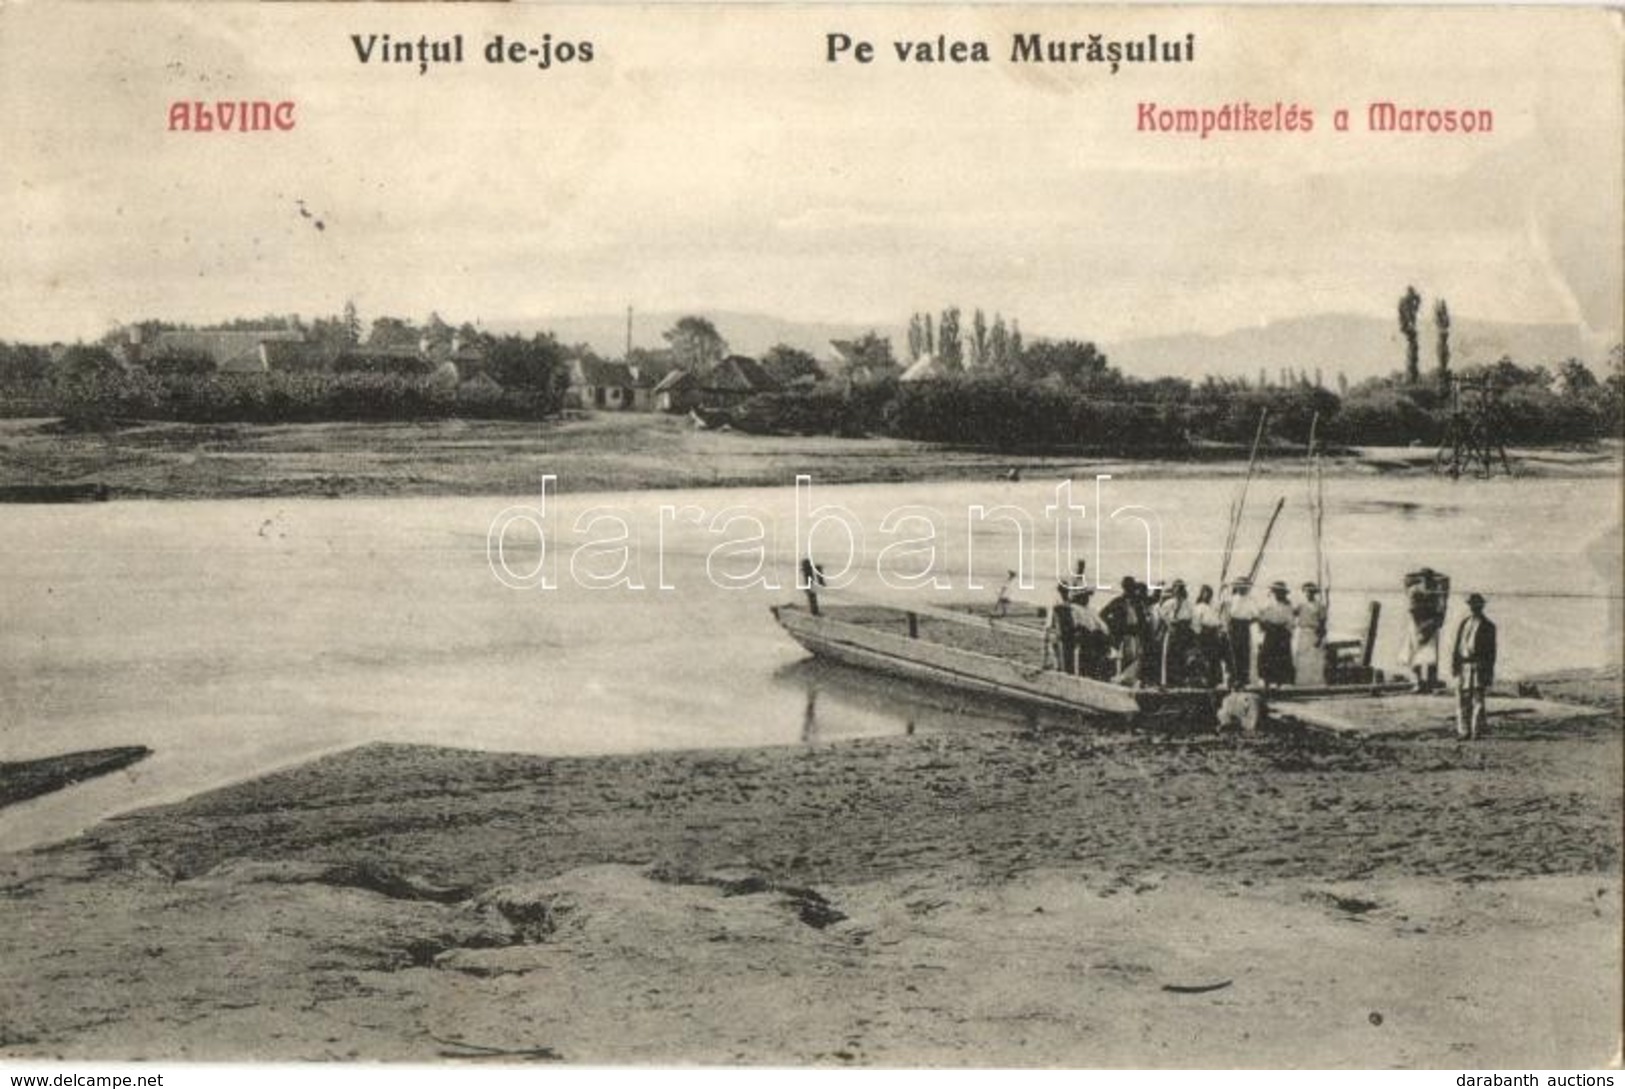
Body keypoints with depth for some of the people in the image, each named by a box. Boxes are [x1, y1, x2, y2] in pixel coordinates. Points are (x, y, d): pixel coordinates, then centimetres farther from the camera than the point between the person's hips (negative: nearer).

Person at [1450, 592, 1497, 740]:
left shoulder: (1488, 626, 1)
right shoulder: (1463, 624, 13)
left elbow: (1491, 650, 1)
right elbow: (1455, 646, 13)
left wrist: (1490, 672, -3)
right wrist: (1453, 663, 2)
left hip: (1479, 667, -4)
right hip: (1464, 666, 4)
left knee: (1478, 699, -4)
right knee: (1462, 699, 5)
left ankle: (1477, 732, 0)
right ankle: (1464, 731, 12)